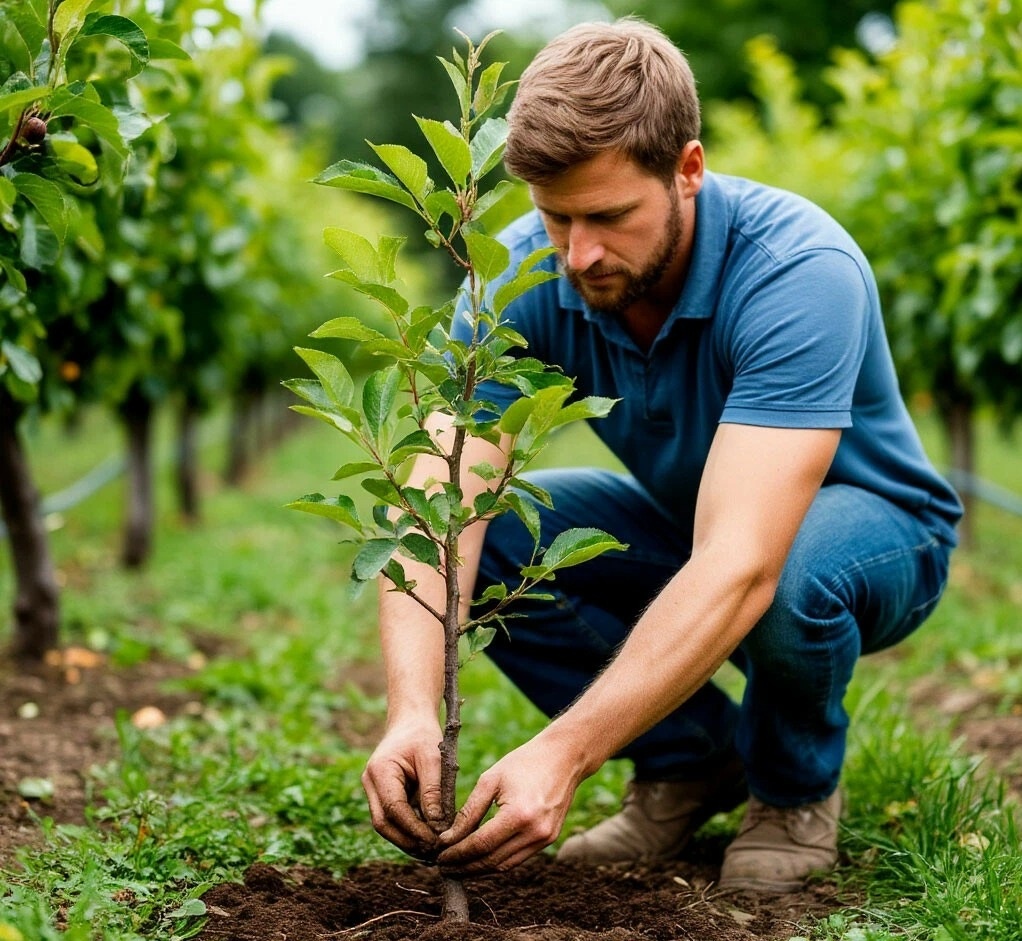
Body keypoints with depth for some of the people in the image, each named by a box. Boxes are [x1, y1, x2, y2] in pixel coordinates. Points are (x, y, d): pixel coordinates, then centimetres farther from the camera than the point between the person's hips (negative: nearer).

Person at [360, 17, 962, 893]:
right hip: (684, 520, 5)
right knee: (487, 539, -20)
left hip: (872, 525, -4)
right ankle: (693, 759, 1)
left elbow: (739, 568, -45)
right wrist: (411, 711, -46)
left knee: (790, 573, -39)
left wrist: (562, 754, -52)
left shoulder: (800, 271, -36)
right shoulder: (524, 274, -22)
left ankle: (797, 789, -4)